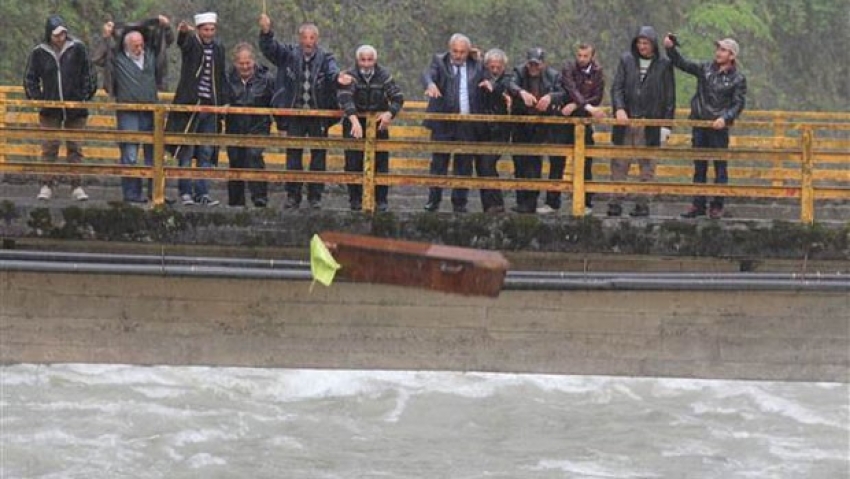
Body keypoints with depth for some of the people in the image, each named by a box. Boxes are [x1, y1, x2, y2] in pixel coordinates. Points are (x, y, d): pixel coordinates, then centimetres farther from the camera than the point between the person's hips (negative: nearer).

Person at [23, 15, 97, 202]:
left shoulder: (78, 48, -3)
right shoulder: (39, 53, -1)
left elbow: (89, 73, 5)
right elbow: (30, 79, 9)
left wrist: (86, 95, -1)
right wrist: (38, 98, -1)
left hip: (75, 109, 0)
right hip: (50, 110, 0)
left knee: (75, 148, 4)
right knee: (49, 147, -1)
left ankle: (77, 186, 7)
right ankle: (47, 185, 3)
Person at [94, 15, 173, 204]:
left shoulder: (150, 55, 11)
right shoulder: (118, 59, -1)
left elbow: (167, 41, 24)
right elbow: (98, 59, -10)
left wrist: (166, 27, 8)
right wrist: (106, 38, -12)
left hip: (150, 111, 5)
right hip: (128, 113, -5)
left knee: (153, 153, 9)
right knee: (129, 155, -5)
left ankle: (155, 191, 16)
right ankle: (131, 193, -1)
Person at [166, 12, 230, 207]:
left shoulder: (218, 47, 11)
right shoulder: (191, 42, -3)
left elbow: (222, 77, 15)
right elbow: (182, 41, -28)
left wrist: (225, 101, 6)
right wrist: (183, 31, -52)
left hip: (211, 106, 4)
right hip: (191, 104, -4)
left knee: (206, 153, 5)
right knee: (186, 151, -1)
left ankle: (202, 193, 7)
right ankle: (185, 192, 2)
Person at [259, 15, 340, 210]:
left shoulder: (325, 58, -3)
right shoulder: (289, 55, 1)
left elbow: (333, 73, -19)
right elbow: (269, 48, -9)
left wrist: (339, 77, -44)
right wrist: (266, 32, -29)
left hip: (318, 115, -1)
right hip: (295, 114, 1)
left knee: (318, 156, 5)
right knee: (293, 156, 3)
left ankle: (315, 196, 13)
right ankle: (292, 195, 10)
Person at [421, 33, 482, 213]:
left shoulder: (475, 65, 10)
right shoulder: (439, 61, 2)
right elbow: (428, 75, -16)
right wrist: (431, 84, -38)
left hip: (467, 122, 2)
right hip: (443, 122, -2)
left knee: (464, 163, 5)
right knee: (439, 162, 1)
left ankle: (459, 202, 11)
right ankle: (434, 200, 7)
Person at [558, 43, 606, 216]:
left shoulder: (597, 73, 2)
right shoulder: (569, 68, -5)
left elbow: (597, 98, -5)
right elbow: (572, 90, -20)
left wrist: (575, 105, -17)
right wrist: (588, 107, -33)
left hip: (584, 122, 1)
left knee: (585, 164, 0)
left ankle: (586, 203, 5)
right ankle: (551, 201, 7)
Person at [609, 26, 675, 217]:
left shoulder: (664, 65, 2)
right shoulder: (626, 60, 8)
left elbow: (669, 97, 3)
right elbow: (616, 87, 3)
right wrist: (619, 108, -14)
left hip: (650, 125, -2)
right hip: (625, 121, 2)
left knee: (647, 165, 1)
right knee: (619, 164, 1)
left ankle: (643, 204, 4)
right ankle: (616, 203, 4)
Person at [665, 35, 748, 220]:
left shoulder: (738, 79, -3)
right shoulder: (705, 69, 7)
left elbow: (739, 104, -6)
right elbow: (683, 64, 7)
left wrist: (725, 118, -21)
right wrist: (671, 49, -8)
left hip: (719, 127, -4)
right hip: (699, 124, 4)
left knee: (720, 168, 1)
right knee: (699, 167, 8)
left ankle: (717, 206, 7)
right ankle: (698, 205, 14)